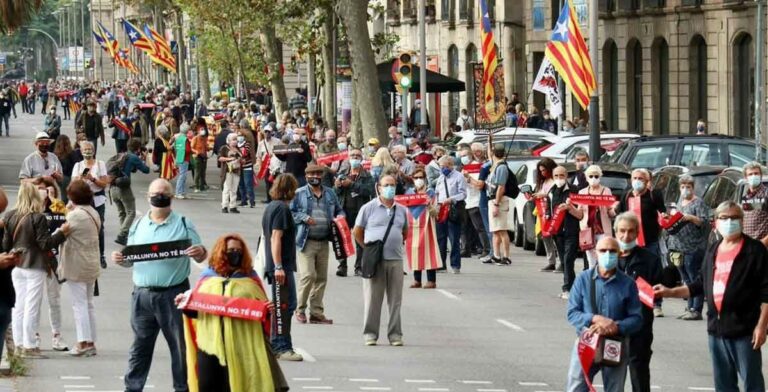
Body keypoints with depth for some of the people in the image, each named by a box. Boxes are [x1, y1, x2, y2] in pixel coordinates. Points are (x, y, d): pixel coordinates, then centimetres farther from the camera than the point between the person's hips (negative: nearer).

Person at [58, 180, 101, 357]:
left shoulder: (74, 215, -18)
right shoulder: (94, 213, 9)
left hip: (76, 266, -8)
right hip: (92, 265, 8)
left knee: (79, 304, -4)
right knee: (89, 304, 13)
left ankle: (83, 343, -6)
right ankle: (91, 342, 15)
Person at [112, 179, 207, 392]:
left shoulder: (183, 225, 2)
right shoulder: (138, 226, 11)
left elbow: (201, 256, 3)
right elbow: (130, 260, 15)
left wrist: (200, 253, -20)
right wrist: (120, 260, -7)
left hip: (173, 294, -3)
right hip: (143, 294, 3)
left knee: (180, 345, 4)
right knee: (140, 346, 9)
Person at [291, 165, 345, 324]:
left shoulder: (330, 194, 15)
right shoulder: (299, 194, 1)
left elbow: (339, 210, 25)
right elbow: (290, 213, 0)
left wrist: (340, 216, 3)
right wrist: (304, 218, -15)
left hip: (323, 242, 5)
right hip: (306, 242, -5)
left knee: (321, 278, 6)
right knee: (308, 275, -15)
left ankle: (317, 313, 13)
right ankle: (300, 309, 1)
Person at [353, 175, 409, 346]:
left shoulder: (401, 210, 13)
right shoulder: (369, 208, 2)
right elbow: (357, 232, 6)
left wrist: (397, 245, 13)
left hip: (395, 260, 3)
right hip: (374, 261, -3)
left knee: (395, 300, 4)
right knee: (372, 298, -1)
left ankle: (395, 334, 10)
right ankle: (370, 334, 6)